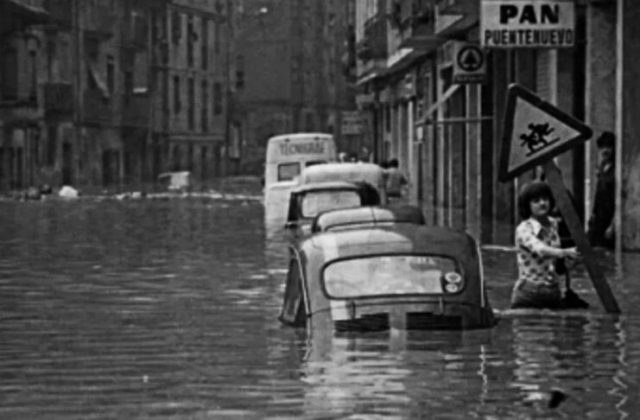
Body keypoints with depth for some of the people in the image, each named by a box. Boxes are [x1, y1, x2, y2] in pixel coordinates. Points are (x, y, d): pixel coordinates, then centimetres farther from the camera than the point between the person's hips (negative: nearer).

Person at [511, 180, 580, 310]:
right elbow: (540, 250, -36)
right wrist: (565, 252, -52)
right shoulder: (523, 230, -15)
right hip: (528, 294, -6)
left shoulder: (553, 224, 6)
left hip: (553, 294, 6)